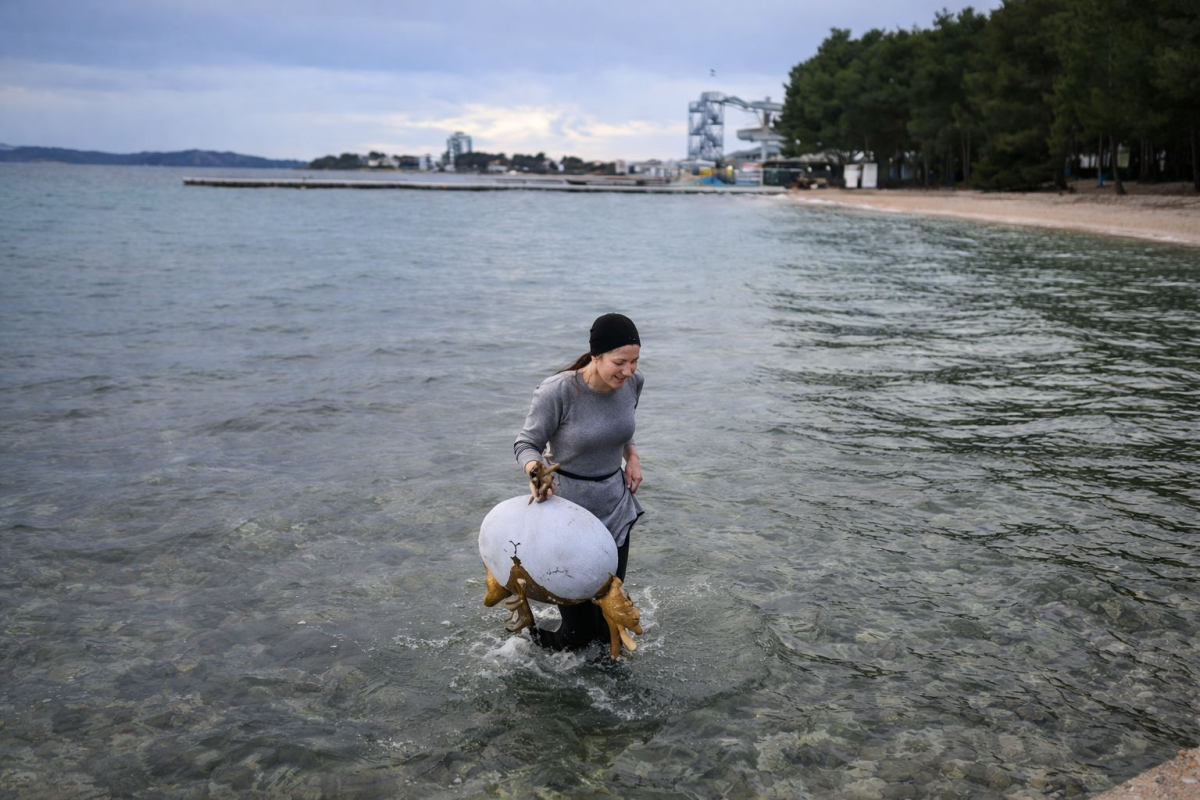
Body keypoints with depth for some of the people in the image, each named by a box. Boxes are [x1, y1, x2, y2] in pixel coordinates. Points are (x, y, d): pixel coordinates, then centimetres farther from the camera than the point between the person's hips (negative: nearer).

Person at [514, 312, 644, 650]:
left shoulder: (632, 382, -9)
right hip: (568, 504, -5)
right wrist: (535, 471, -36)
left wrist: (632, 457, 3)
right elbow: (526, 443, -15)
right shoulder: (558, 391, -27)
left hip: (615, 501, 5)